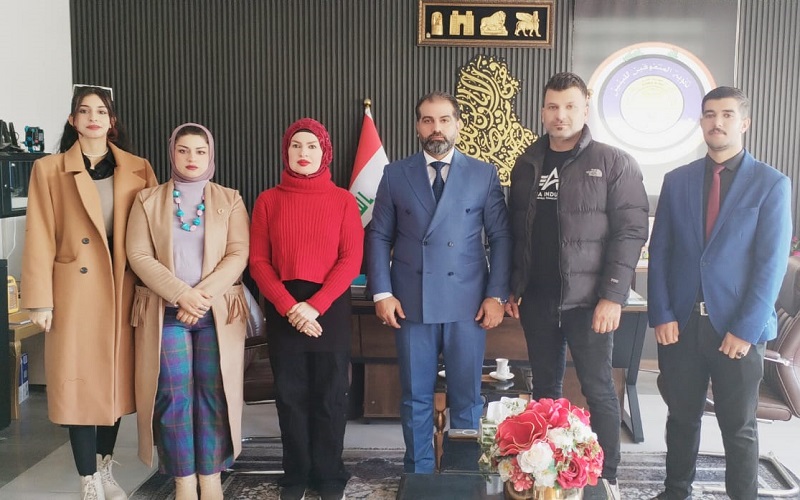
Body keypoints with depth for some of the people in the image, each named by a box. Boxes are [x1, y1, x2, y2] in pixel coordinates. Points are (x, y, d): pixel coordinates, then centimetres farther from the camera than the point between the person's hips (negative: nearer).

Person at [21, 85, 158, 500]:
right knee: (79, 381, 2)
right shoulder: (49, 170, 2)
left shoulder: (138, 169, 6)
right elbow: (40, 239, -2)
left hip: (123, 290, 2)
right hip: (75, 291, -2)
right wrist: (40, 300, -7)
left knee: (116, 377, 11)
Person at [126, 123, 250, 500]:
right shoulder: (148, 201, 8)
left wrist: (204, 295, -16)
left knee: (214, 394, 2)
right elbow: (139, 256, -3)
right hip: (166, 313, 0)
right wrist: (183, 294, -15)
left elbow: (238, 255, -2)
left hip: (218, 313, 0)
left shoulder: (230, 200, 8)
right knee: (174, 397, 0)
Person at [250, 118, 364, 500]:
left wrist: (314, 306, -15)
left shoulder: (343, 199, 1)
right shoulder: (268, 200, 4)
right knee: (290, 395, 8)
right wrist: (289, 306, -13)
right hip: (283, 311, 1)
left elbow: (351, 259, -5)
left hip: (330, 309, -1)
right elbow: (258, 260, 0)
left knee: (330, 395, 6)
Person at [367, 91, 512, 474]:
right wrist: (382, 293, -3)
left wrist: (496, 295, -4)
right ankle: (419, 475, 24)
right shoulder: (395, 175, 7)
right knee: (415, 398, 9)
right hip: (411, 303, 1)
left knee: (466, 397, 8)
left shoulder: (484, 174, 5)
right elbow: (379, 236, 6)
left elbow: (501, 237, 3)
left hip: (467, 303, 0)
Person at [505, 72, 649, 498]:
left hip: (587, 298, -4)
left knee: (597, 389, 3)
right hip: (536, 298, 4)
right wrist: (513, 287, 9)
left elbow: (631, 231, -9)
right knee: (544, 388, 13)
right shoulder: (527, 164, 10)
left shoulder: (614, 163, -4)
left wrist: (612, 296, -15)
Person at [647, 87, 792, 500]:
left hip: (736, 327, -2)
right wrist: (661, 315, -4)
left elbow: (772, 262, -7)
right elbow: (659, 253, 5)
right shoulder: (677, 180, 6)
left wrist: (746, 328, -12)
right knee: (682, 417, 14)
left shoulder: (771, 184, -2)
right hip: (681, 323, 3)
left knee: (739, 427, 9)